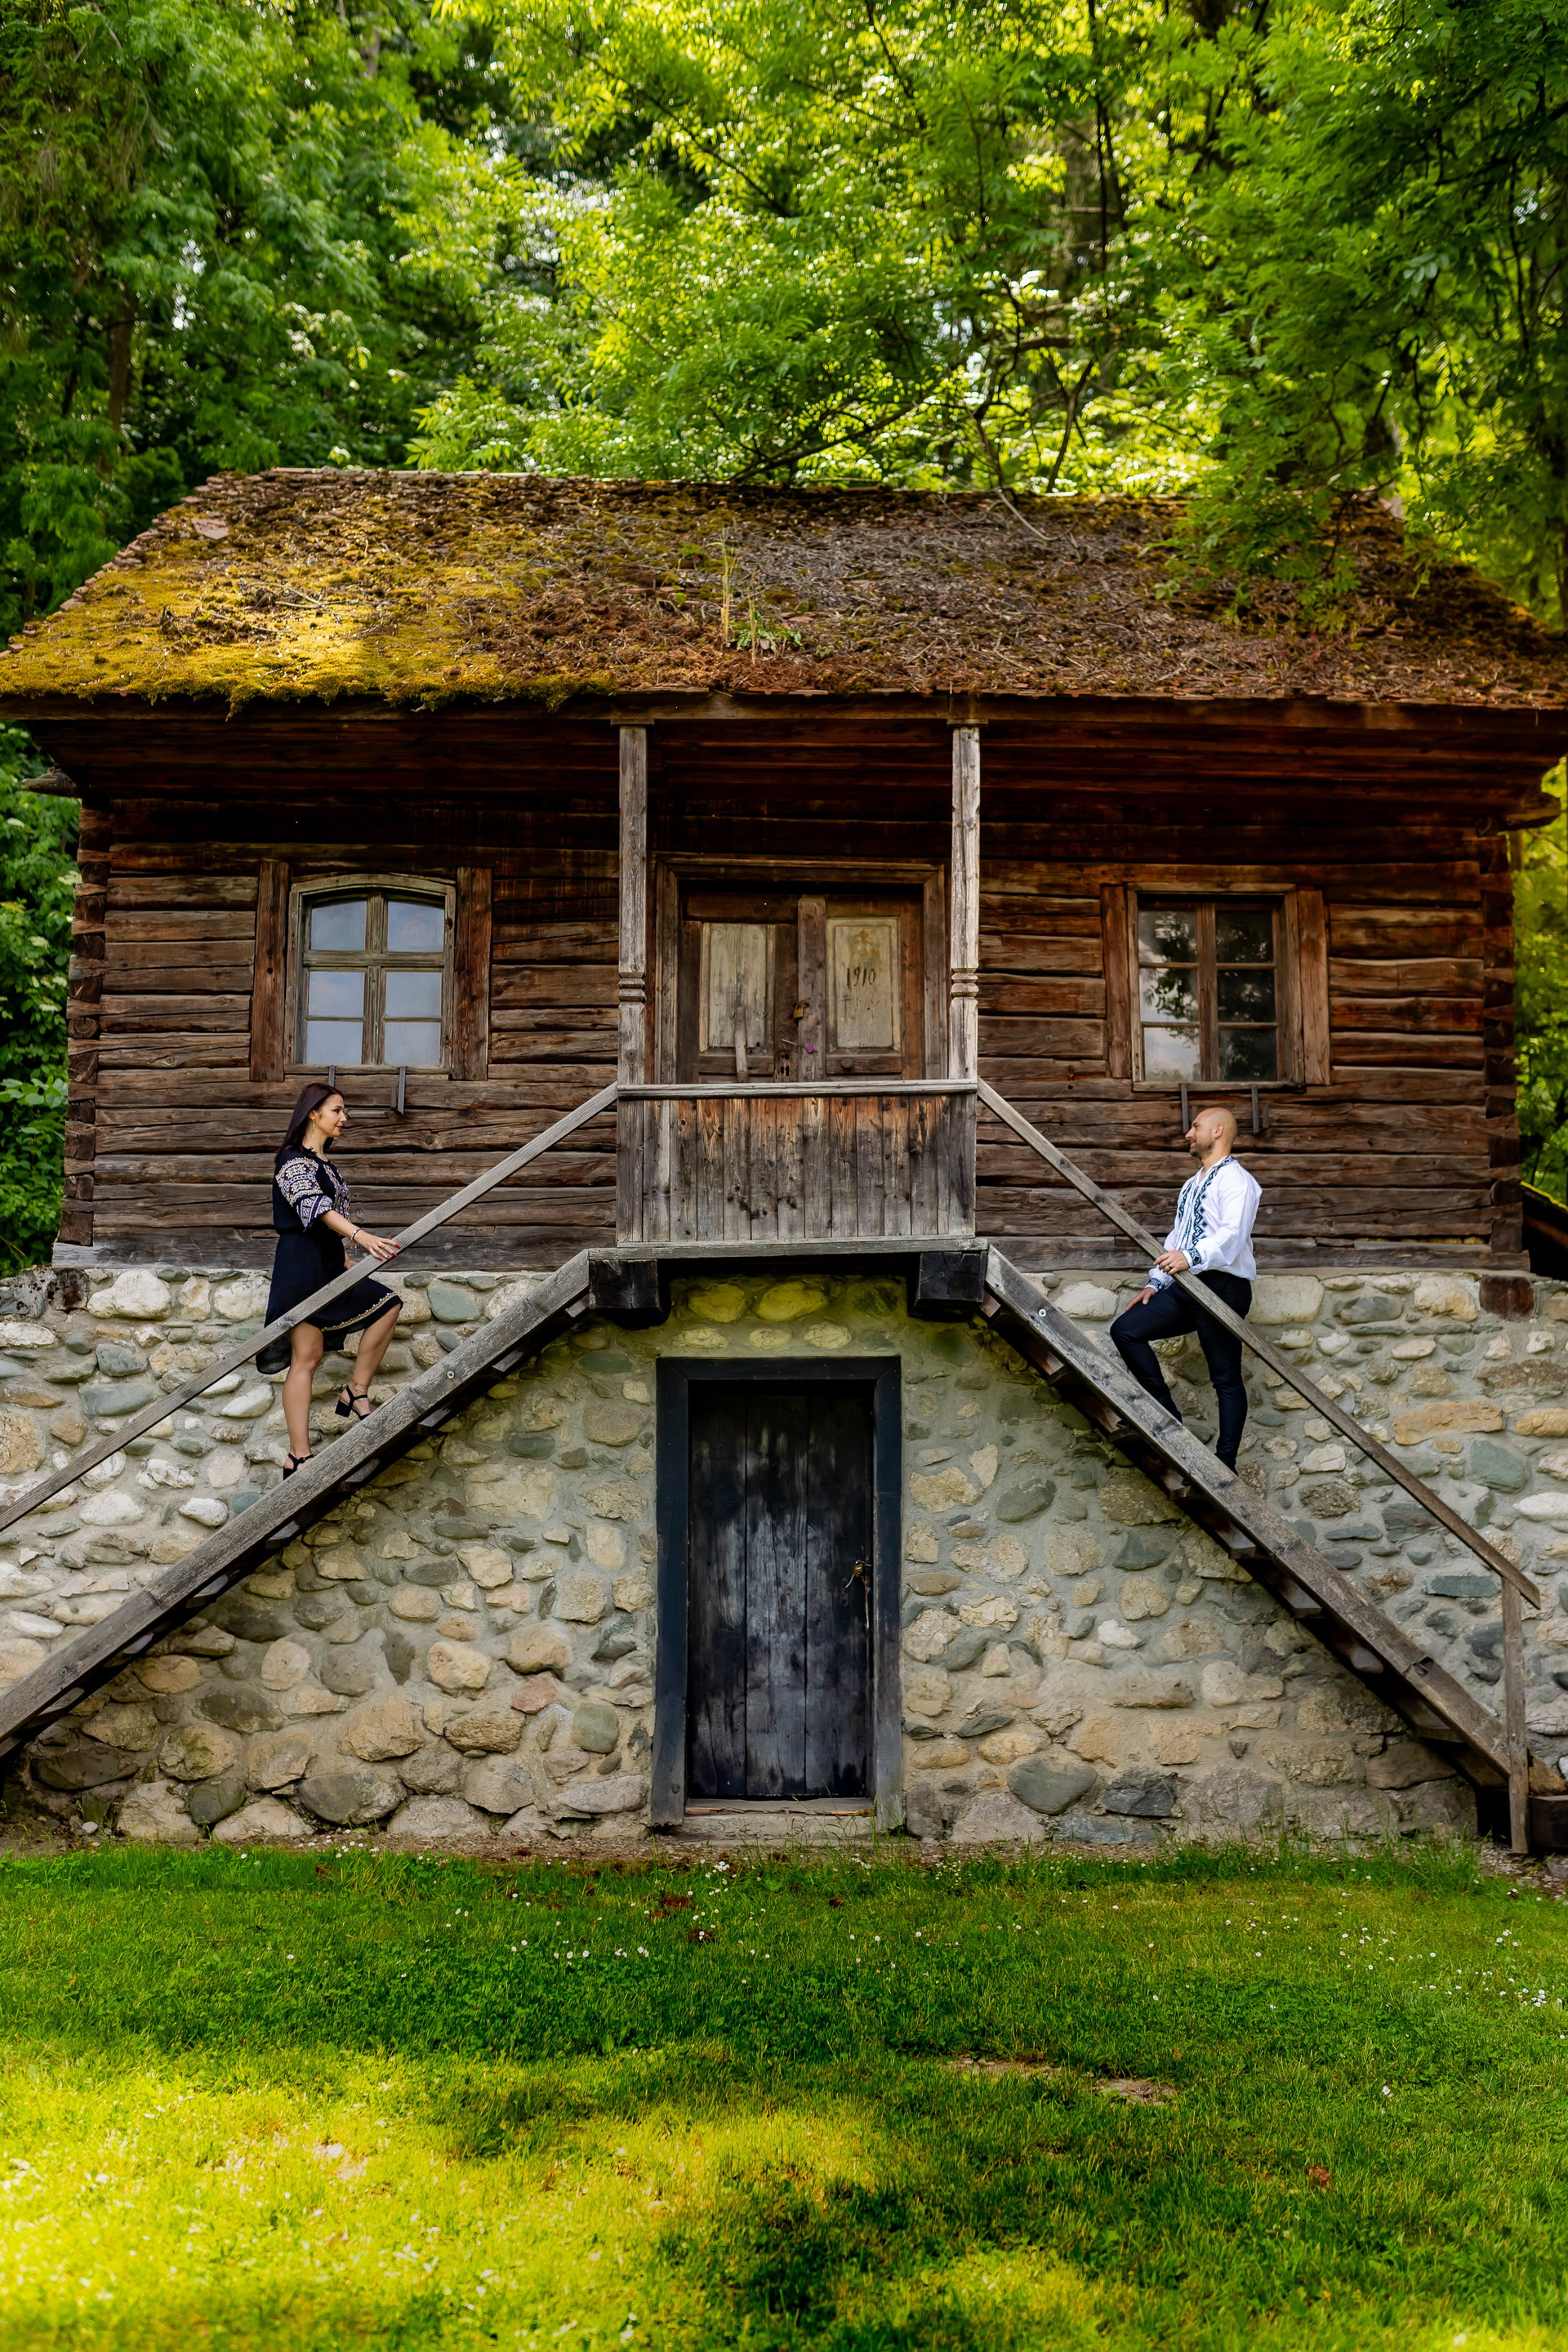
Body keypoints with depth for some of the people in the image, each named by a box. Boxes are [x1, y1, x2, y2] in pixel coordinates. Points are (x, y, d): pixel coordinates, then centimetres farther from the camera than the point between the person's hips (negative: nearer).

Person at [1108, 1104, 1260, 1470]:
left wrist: (1191, 1257, -39)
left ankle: (1225, 1463, 2)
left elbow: (1233, 1234, -24)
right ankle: (1169, 1420, 0)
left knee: (1226, 1377, -3)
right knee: (1125, 1329, -4)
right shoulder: (1192, 1184, 25)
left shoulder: (1235, 1180, -7)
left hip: (1222, 1286, -9)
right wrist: (1156, 1282, 16)